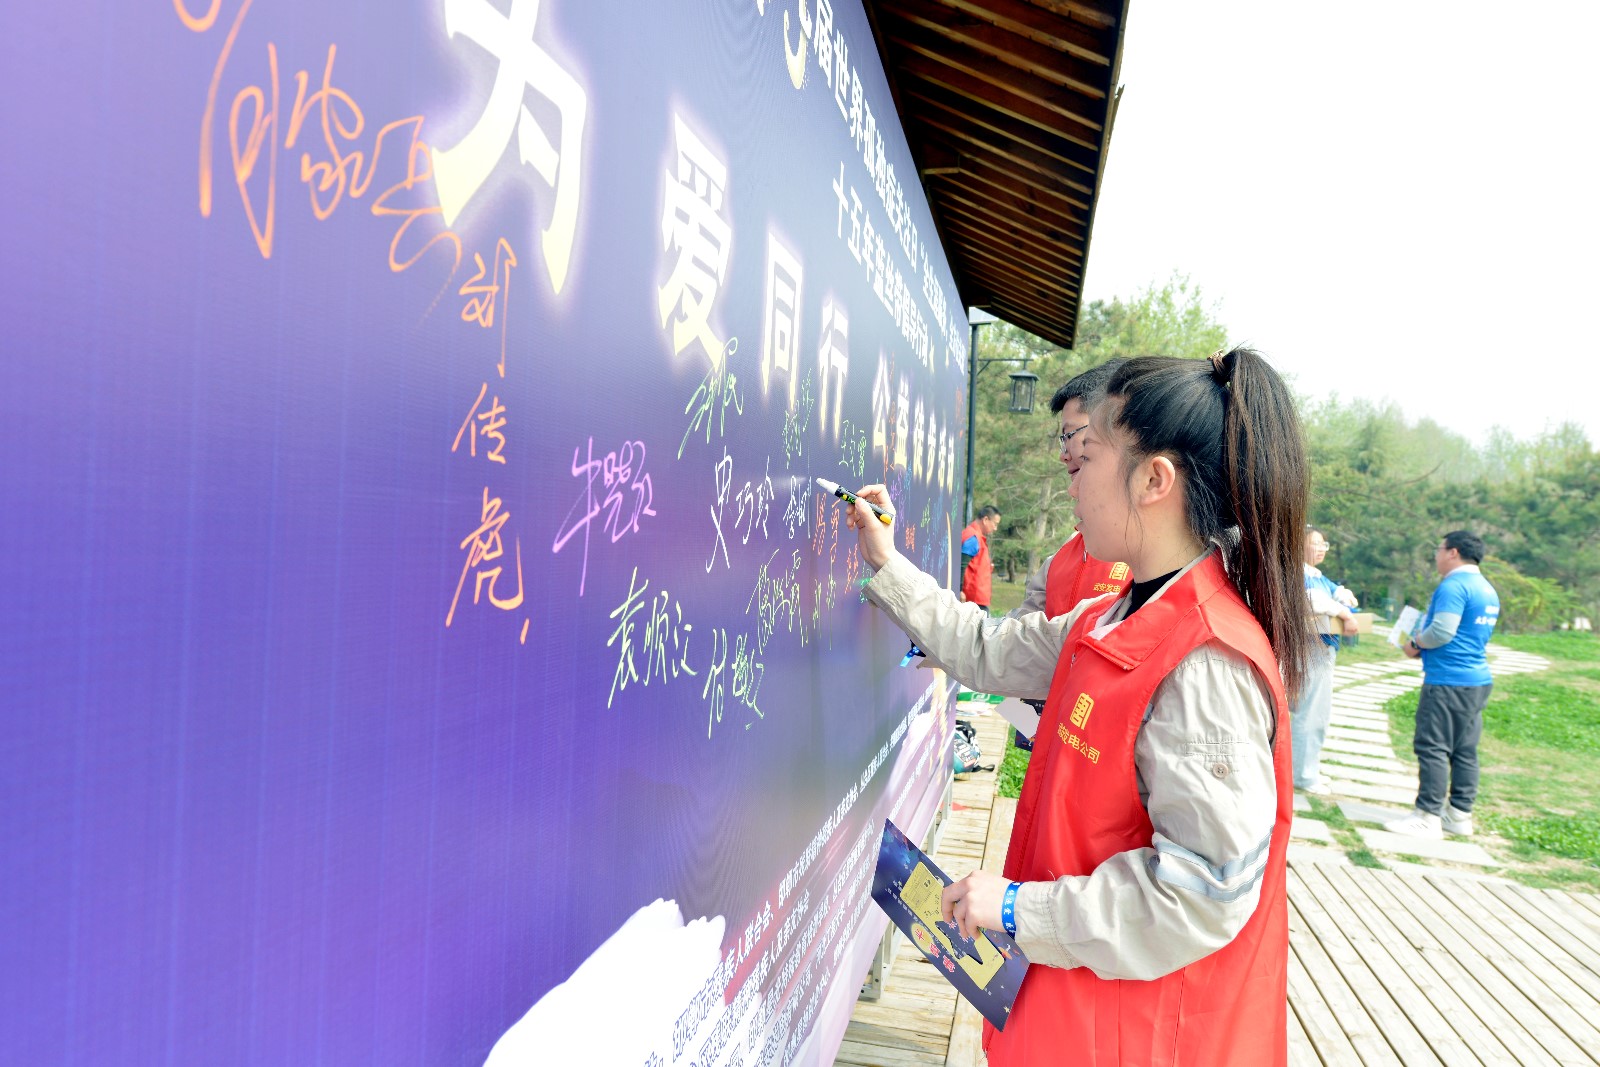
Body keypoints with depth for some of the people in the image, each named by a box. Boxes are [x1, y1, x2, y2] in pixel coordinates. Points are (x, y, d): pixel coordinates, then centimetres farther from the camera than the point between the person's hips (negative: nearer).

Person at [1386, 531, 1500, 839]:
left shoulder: (1454, 586, -15)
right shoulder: (1488, 590, 17)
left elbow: (1441, 632, -22)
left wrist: (1415, 644, -4)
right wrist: (1424, 646, 19)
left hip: (1447, 681, -10)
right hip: (1477, 679, 10)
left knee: (1432, 747, -5)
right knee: (1465, 750, 12)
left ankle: (1428, 817, -3)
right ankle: (1460, 814, 18)